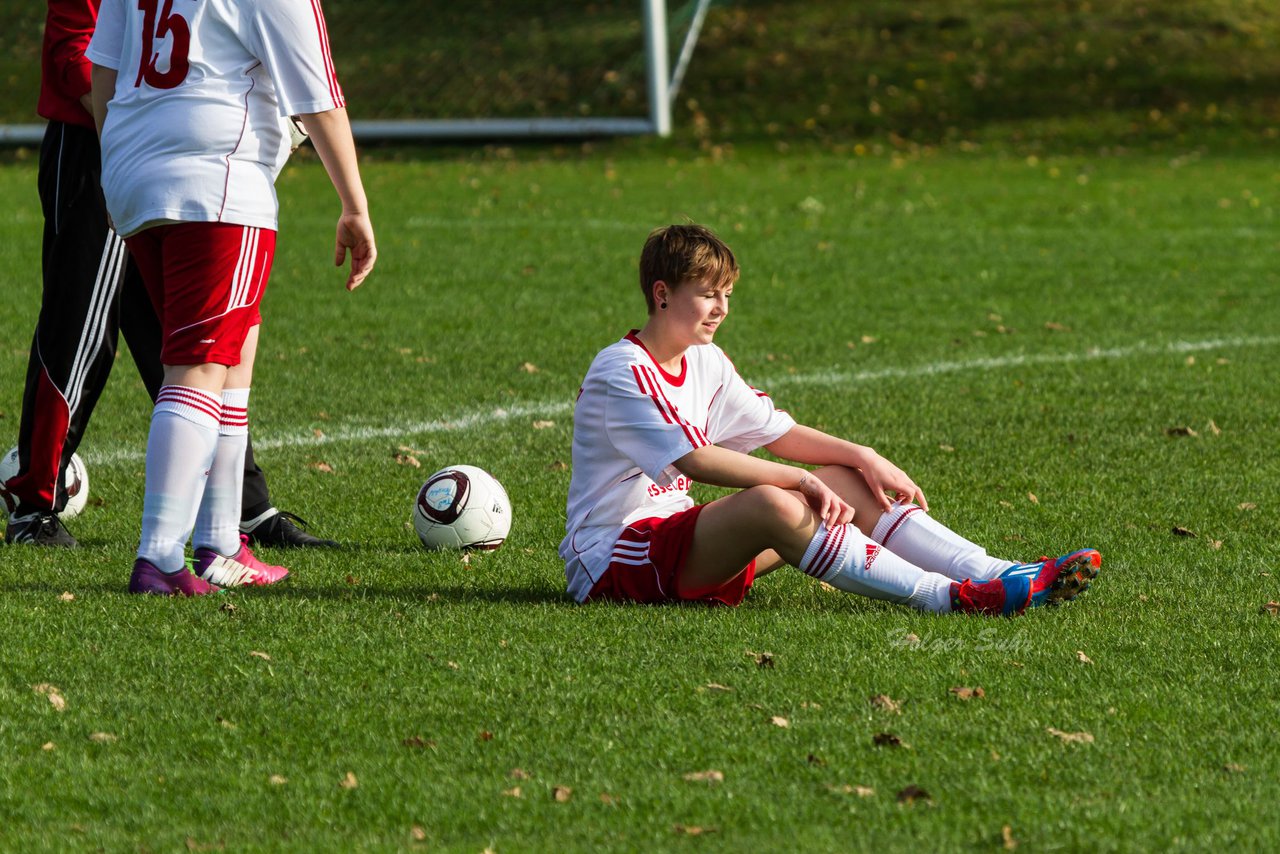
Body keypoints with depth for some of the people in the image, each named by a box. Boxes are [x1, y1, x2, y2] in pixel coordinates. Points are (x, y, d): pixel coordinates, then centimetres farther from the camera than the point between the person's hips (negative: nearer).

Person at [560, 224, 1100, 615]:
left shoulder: (705, 363, 13)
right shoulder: (622, 373, -16)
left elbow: (775, 431, 15)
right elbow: (694, 460, -27)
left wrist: (862, 458, -1)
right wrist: (802, 479, -26)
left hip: (675, 535, 9)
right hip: (609, 560, -9)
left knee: (843, 482, -2)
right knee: (771, 504, -33)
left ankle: (991, 574, -14)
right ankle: (946, 596, -36)